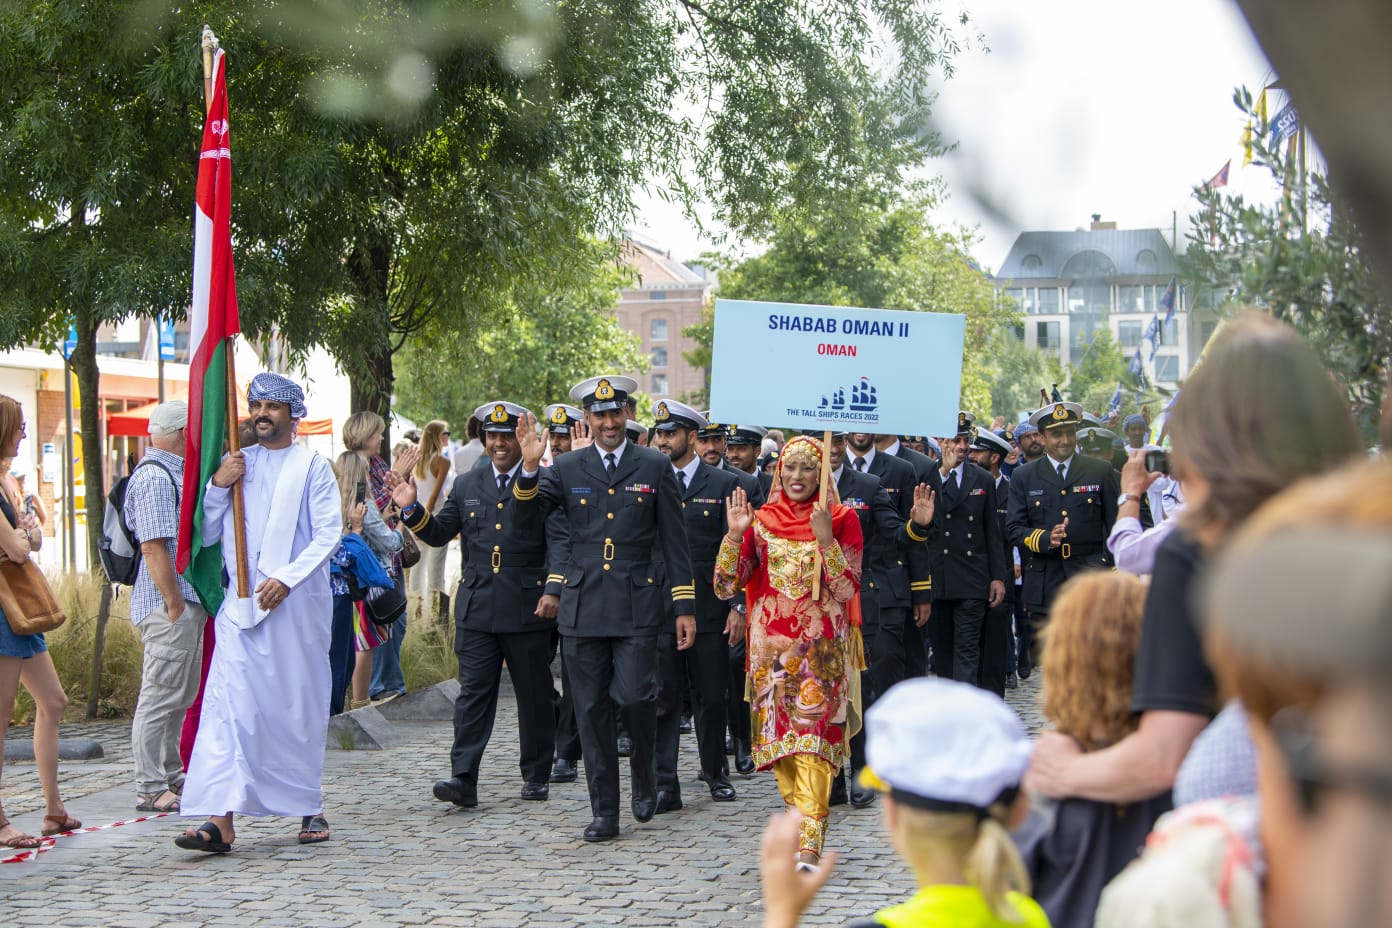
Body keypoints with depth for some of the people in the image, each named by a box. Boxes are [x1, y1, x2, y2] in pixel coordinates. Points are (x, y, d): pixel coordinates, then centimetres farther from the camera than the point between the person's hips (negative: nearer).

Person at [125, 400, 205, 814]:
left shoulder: (174, 473, 18)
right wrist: (174, 604, -21)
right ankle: (151, 789, -2)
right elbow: (153, 547, -22)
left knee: (180, 696, 16)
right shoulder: (154, 477, -15)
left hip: (187, 601, 11)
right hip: (169, 606, -11)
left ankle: (172, 778, 25)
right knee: (160, 697, -6)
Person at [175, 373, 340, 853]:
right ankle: (220, 818, -17)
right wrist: (217, 486, -2)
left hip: (298, 603, -2)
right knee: (228, 704, -10)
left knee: (302, 707, 5)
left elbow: (328, 533, -5)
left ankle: (309, 807, 19)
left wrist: (286, 578, -17)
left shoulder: (313, 467, 5)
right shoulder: (236, 464, 15)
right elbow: (206, 534, 15)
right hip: (242, 605, 2)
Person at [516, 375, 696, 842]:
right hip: (582, 607, 2)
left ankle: (645, 775, 15)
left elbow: (674, 541, 6)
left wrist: (685, 606, 2)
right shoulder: (565, 468, 9)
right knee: (591, 711, 3)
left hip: (636, 605, -2)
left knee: (634, 694, -15)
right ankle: (604, 812, 12)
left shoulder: (655, 466, 6)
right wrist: (529, 467, -21)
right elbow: (526, 512, -4)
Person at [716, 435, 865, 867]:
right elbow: (725, 586, 0)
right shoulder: (761, 521, 7)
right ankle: (803, 825, 22)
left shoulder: (842, 519, 1)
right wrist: (735, 534, -12)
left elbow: (847, 589, -8)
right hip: (772, 649, 3)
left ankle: (809, 844, -19)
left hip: (821, 651, -3)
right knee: (781, 740, 6)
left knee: (813, 737, -14)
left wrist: (825, 539, -18)